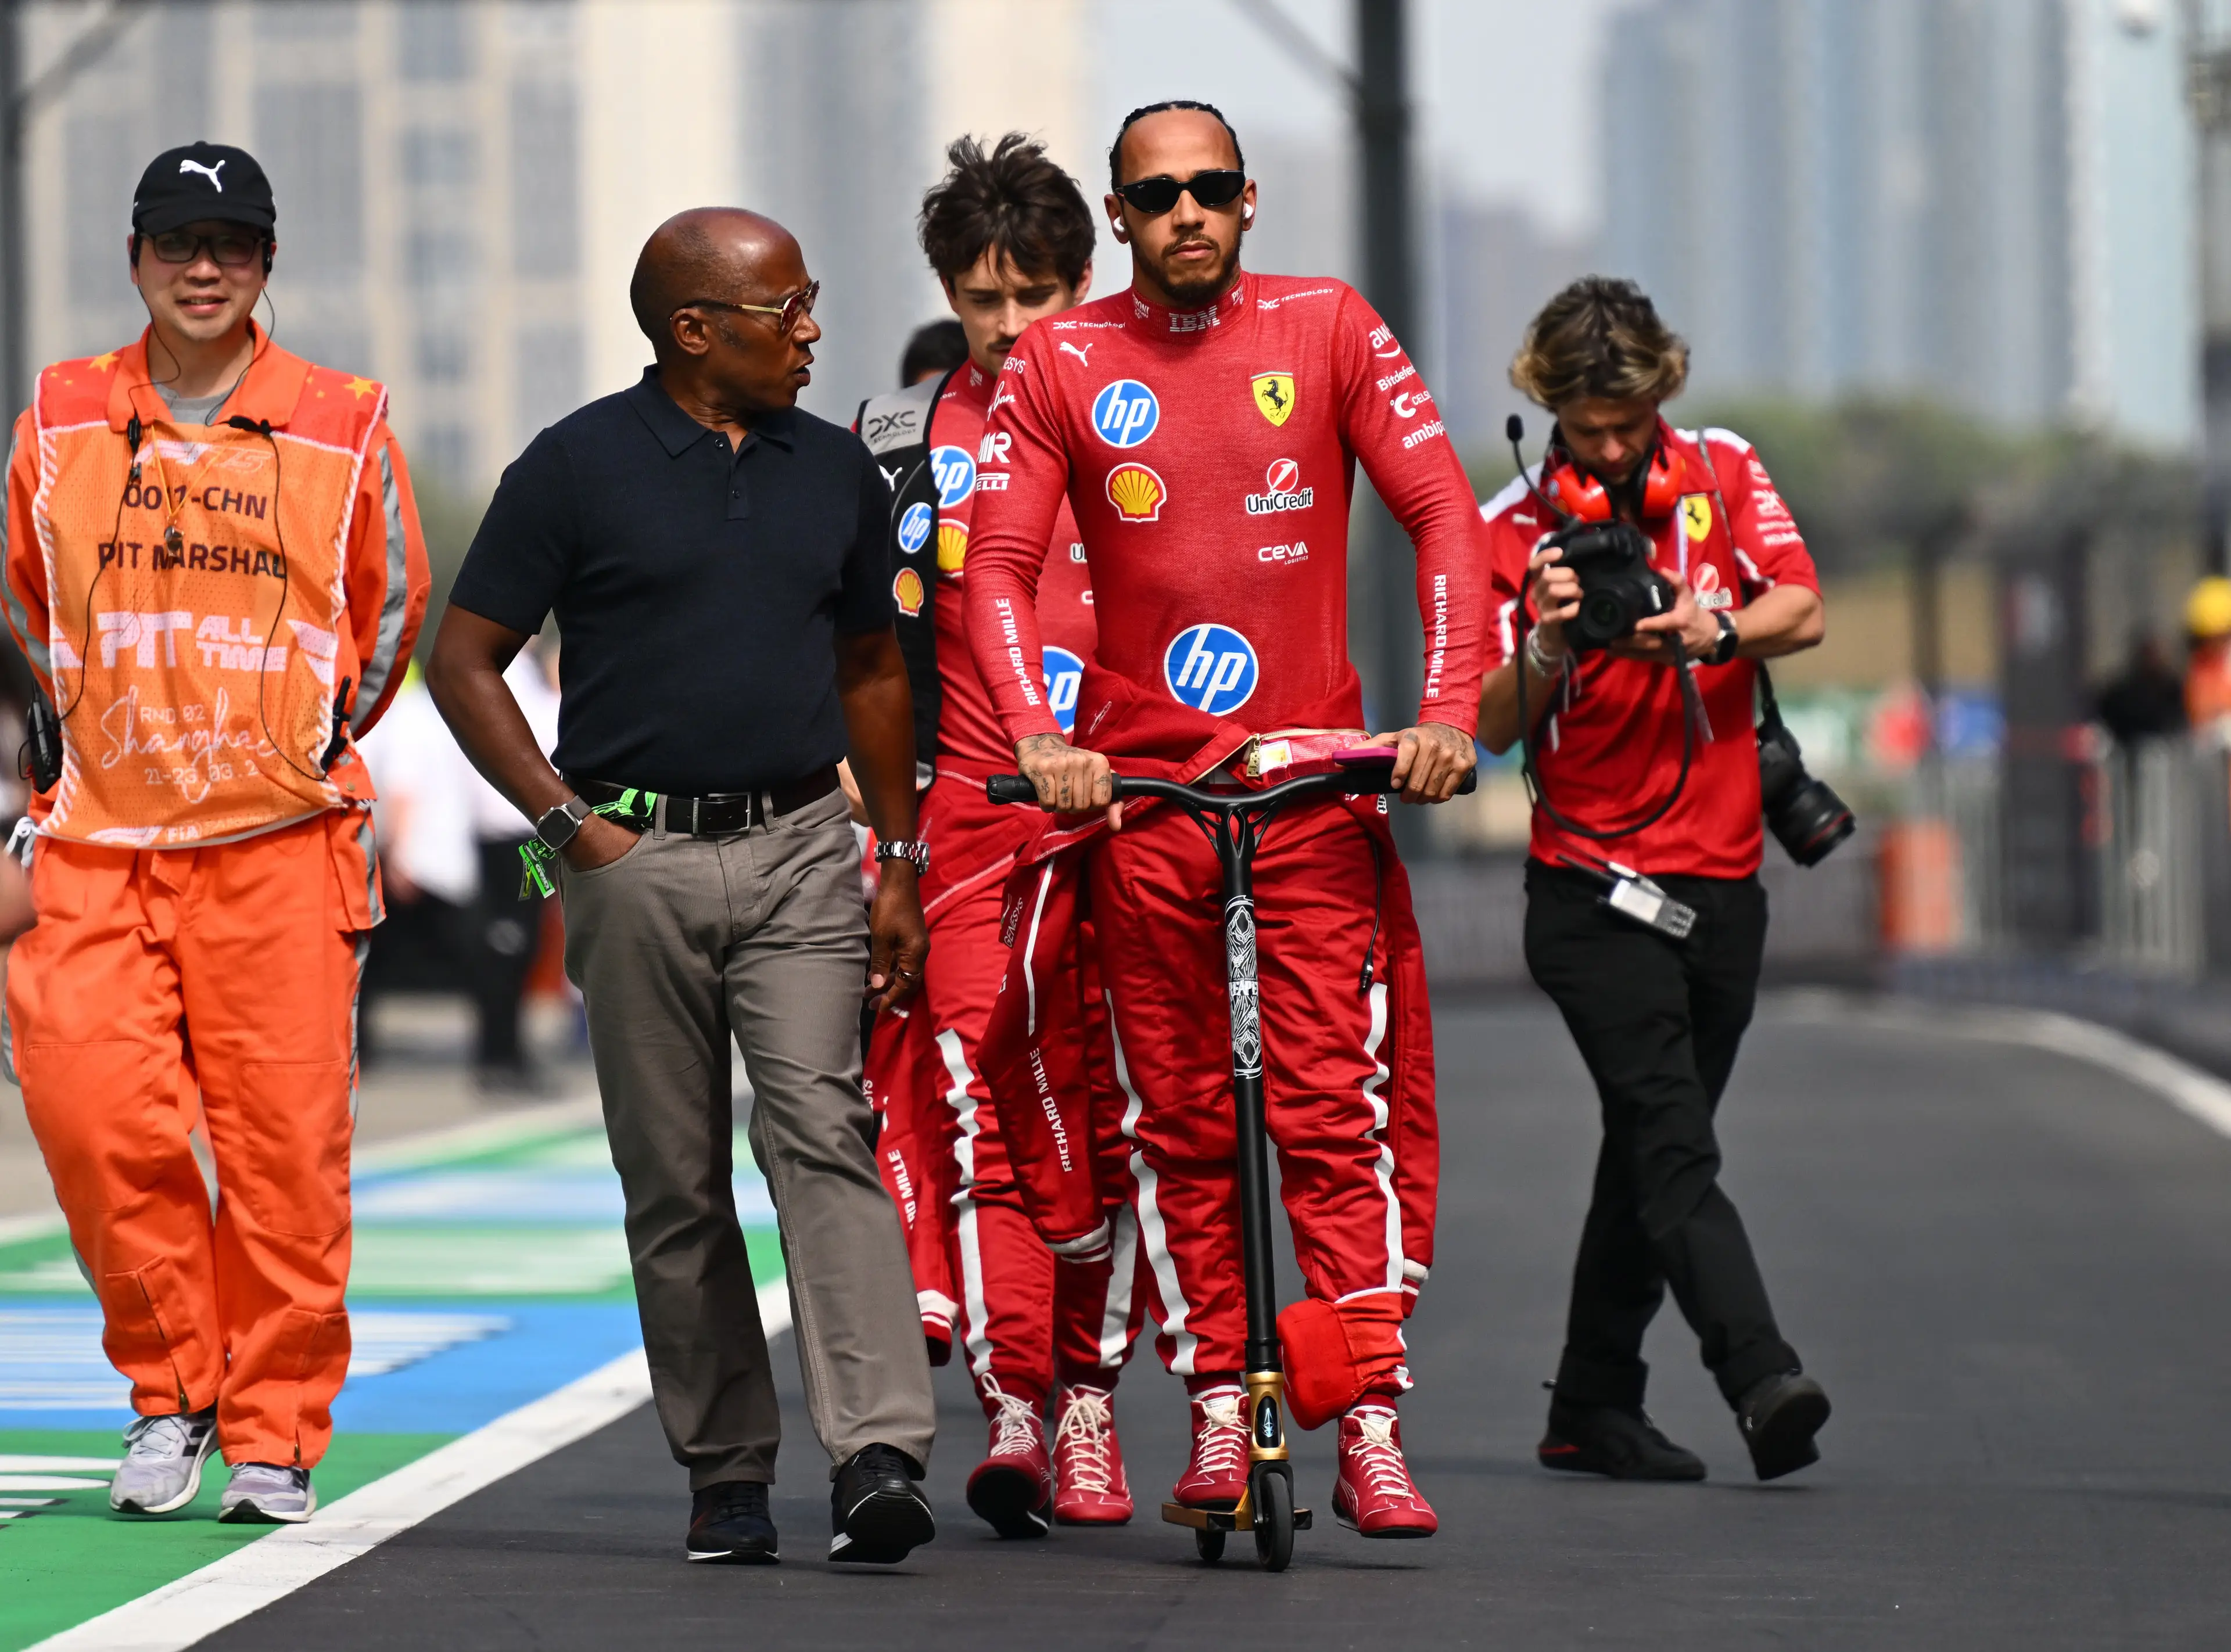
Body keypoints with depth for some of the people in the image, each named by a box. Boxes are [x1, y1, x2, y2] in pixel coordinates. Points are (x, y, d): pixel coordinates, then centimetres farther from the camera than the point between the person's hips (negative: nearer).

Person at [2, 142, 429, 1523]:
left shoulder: (345, 428, 3)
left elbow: (393, 613, 14)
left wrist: (325, 749, 9)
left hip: (282, 839, -1)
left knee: (285, 1140, -4)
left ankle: (275, 1435, 7)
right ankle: (173, 1391, 5)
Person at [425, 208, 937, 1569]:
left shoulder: (836, 471, 11)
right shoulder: (579, 467, -1)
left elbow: (871, 673, 20)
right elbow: (466, 664, 1)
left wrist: (901, 865, 15)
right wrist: (568, 823, -7)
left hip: (801, 853, 1)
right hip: (637, 859, -1)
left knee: (821, 1129, -14)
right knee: (674, 1182, 3)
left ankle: (879, 1457, -23)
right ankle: (727, 1472, 13)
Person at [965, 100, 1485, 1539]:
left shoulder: (1329, 330, 3)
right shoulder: (1061, 365, 4)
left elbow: (1444, 515, -1)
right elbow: (999, 567, -1)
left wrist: (1450, 710, -13)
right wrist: (1039, 739, -16)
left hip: (1312, 777, -1)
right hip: (1137, 779, 1)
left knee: (1334, 1105, -8)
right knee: (1182, 1118, 4)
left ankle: (1368, 1424, -9)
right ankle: (1218, 1404, 11)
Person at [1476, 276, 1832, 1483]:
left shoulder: (1720, 474, 5)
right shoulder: (1512, 529, -3)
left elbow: (1802, 613, -9)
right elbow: (1492, 727, -6)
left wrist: (1714, 631, -29)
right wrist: (1547, 646, -26)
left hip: (1722, 881, 4)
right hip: (1594, 892, -4)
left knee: (1650, 1153, 10)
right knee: (1673, 1147, -18)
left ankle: (1592, 1411, 18)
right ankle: (1763, 1383, -31)